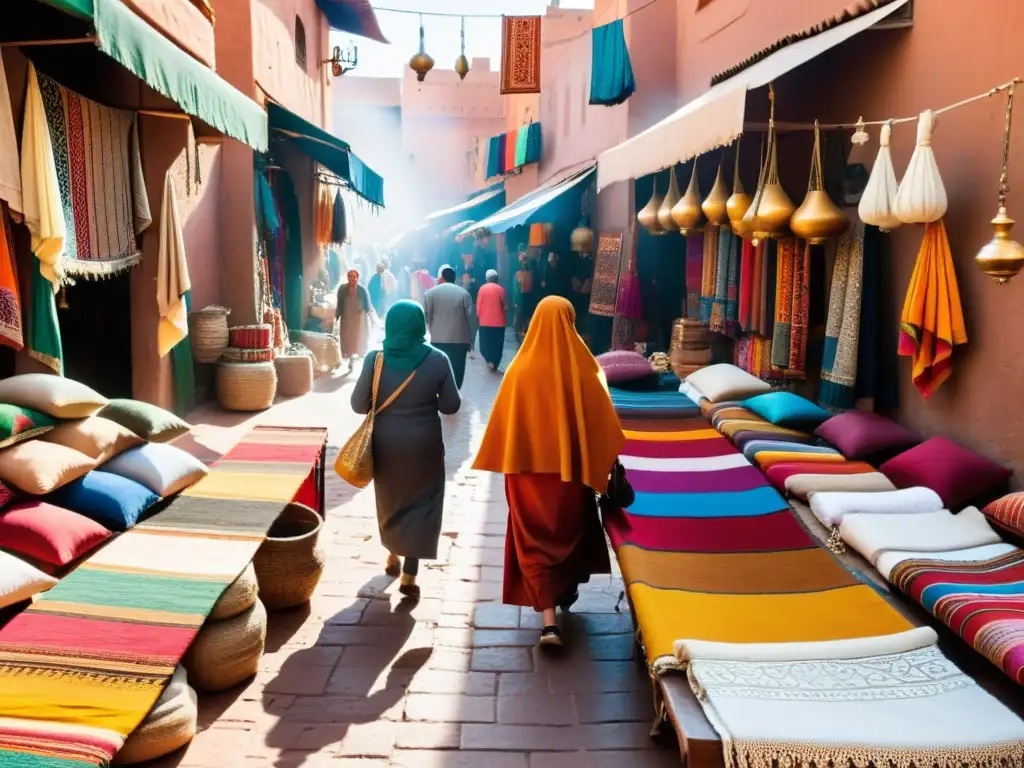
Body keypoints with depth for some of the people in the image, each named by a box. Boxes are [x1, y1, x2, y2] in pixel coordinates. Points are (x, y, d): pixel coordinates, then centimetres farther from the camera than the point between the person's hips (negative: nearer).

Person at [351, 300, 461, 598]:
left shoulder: (375, 359, -11)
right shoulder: (437, 359, -11)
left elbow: (358, 404, -9)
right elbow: (451, 405, -5)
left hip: (386, 442, 2)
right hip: (423, 443, -2)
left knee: (391, 497, 22)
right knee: (420, 501, 8)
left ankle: (393, 556, 39)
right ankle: (409, 574, 4)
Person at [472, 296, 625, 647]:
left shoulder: (521, 368, -9)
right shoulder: (582, 369, -10)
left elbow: (503, 422, -4)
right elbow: (602, 422, -6)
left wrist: (507, 463, 9)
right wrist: (606, 461, 6)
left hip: (529, 469, 0)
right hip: (570, 469, 1)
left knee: (535, 541, 6)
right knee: (570, 532, 23)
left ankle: (549, 621, -3)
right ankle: (566, 592, 43)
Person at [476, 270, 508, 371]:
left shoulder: (482, 288, -2)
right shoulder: (500, 289, -4)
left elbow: (478, 305, -1)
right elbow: (505, 307, -2)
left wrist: (478, 317, 11)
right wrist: (505, 319, 12)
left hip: (484, 322, 0)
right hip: (498, 322, 0)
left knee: (485, 344, 13)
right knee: (497, 345, 8)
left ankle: (489, 360, -1)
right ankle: (494, 364, 5)